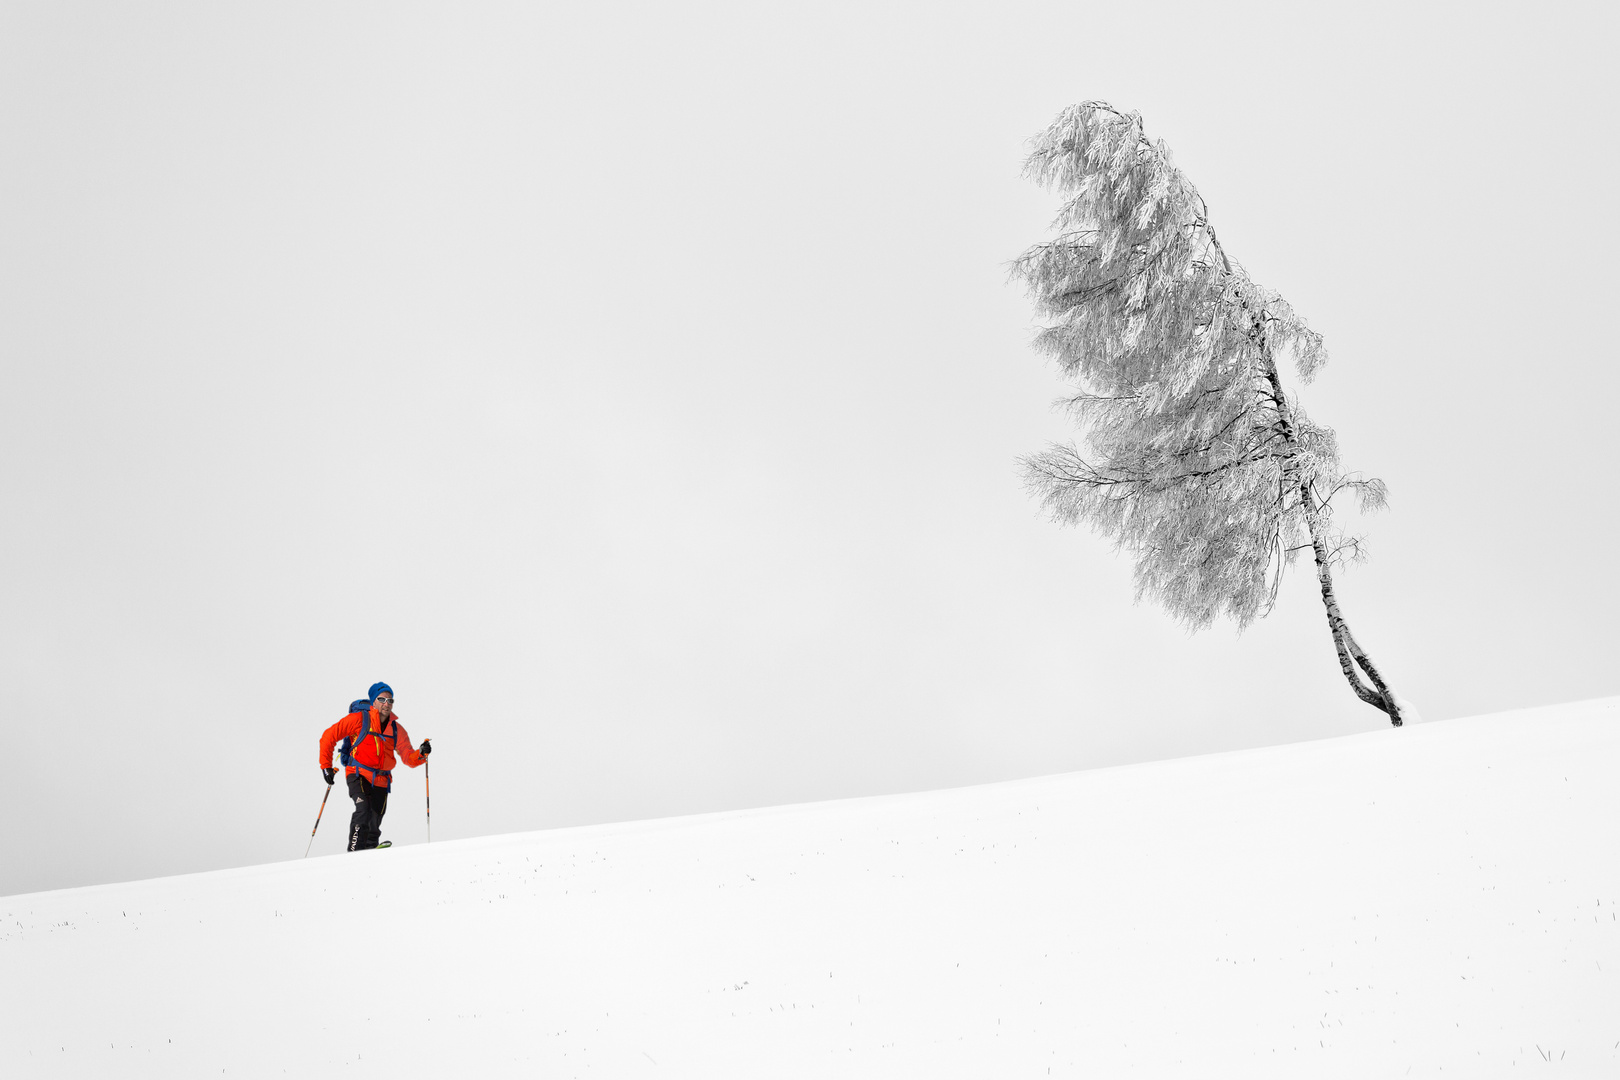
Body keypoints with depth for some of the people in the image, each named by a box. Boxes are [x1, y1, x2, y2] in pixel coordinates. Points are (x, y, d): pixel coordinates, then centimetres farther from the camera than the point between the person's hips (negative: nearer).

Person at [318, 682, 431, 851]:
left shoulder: (396, 730, 8)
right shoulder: (360, 719, -5)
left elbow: (409, 758, 8)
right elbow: (329, 736, -2)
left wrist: (421, 754, -15)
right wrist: (326, 766, -5)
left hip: (381, 781, 4)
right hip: (358, 774, -4)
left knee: (375, 824, 5)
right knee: (363, 809, -27)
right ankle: (354, 852, -25)